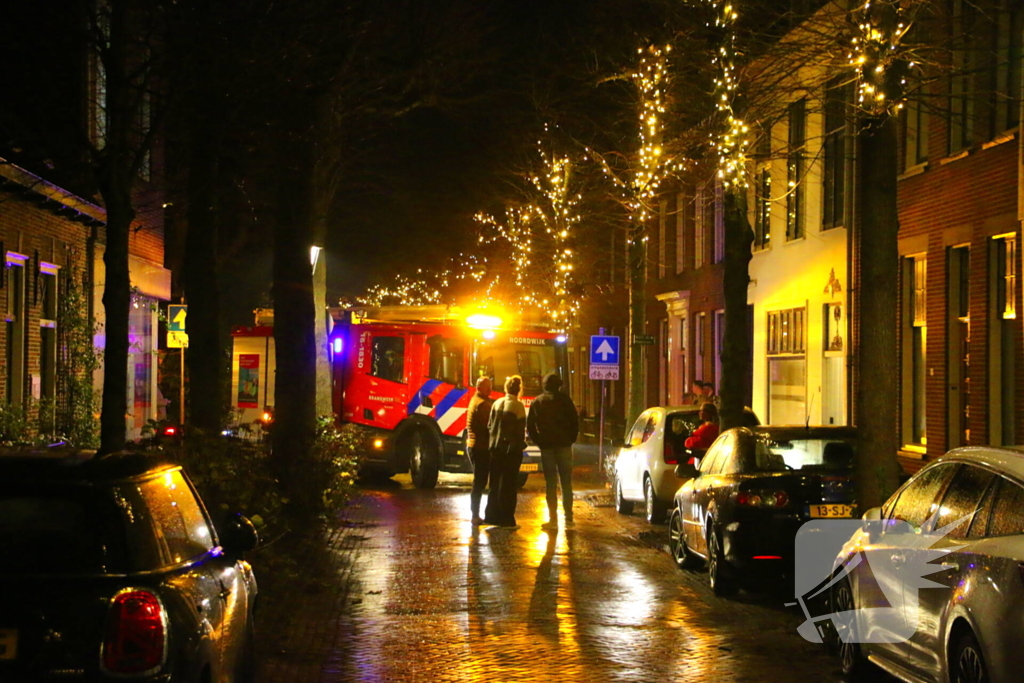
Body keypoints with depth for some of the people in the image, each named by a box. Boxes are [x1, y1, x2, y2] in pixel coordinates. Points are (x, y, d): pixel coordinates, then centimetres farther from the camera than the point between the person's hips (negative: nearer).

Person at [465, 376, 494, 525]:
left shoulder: (474, 401, 17)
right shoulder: (483, 404, -15)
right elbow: (489, 425, -19)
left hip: (473, 445, 10)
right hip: (481, 447, -10)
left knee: (479, 481, 14)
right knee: (480, 482, -7)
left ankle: (475, 514, 16)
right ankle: (476, 516, -5)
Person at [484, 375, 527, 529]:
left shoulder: (497, 404, 5)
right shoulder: (518, 406, -11)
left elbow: (489, 425, 9)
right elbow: (521, 430, -11)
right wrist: (521, 445, 3)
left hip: (495, 448, 6)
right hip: (511, 449, -6)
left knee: (495, 483, 14)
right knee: (509, 484, -2)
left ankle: (492, 516, 18)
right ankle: (507, 519, -1)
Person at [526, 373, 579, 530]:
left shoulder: (536, 402, 5)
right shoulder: (564, 399, -1)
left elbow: (530, 426, 3)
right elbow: (575, 421, -5)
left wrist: (539, 441, 8)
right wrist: (571, 439, 5)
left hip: (546, 446, 1)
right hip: (564, 446, -1)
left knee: (551, 484, 4)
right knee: (566, 483, 4)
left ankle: (553, 519, 1)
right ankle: (568, 518, 1)